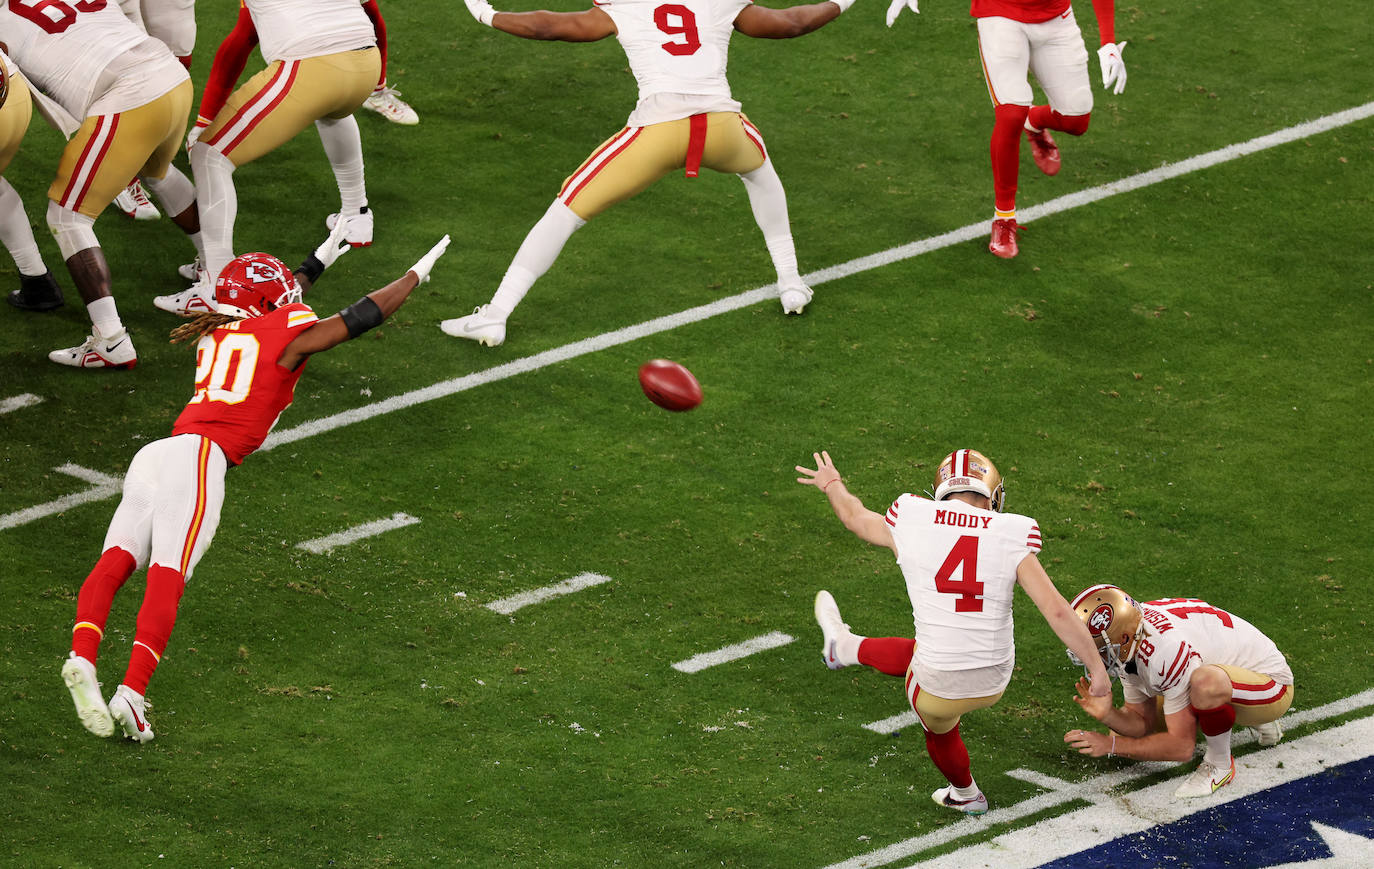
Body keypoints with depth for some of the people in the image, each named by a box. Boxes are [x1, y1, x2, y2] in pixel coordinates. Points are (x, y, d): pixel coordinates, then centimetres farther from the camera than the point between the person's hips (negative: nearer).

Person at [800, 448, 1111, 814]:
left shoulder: (911, 522, -8)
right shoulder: (1010, 537, -10)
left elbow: (856, 518, 15)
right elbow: (1057, 611, -13)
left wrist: (832, 484, 36)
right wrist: (1098, 667, -4)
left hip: (941, 686, -1)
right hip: (995, 681, 1)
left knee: (940, 731, 35)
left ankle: (966, 795, 63)